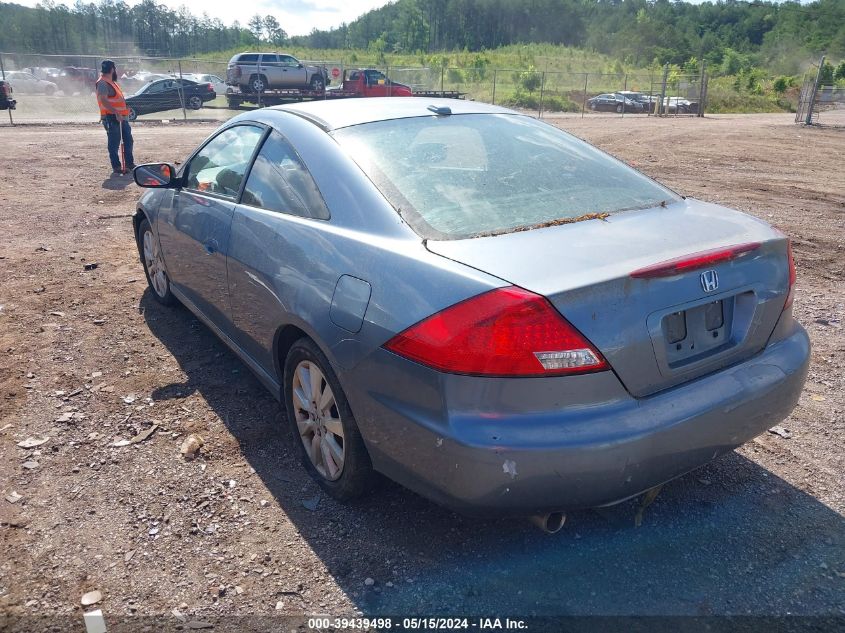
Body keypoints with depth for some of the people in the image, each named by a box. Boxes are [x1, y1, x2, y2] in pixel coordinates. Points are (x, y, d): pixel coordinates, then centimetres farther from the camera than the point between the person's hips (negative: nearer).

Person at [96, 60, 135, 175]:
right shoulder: (102, 83, -14)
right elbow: (104, 101, -26)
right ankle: (116, 167, 0)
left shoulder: (111, 82, 18)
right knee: (114, 144, -5)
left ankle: (130, 164, 22)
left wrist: (125, 108, 27)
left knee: (128, 141, 13)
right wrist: (116, 113, -34)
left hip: (121, 117, 10)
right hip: (111, 118, -10)